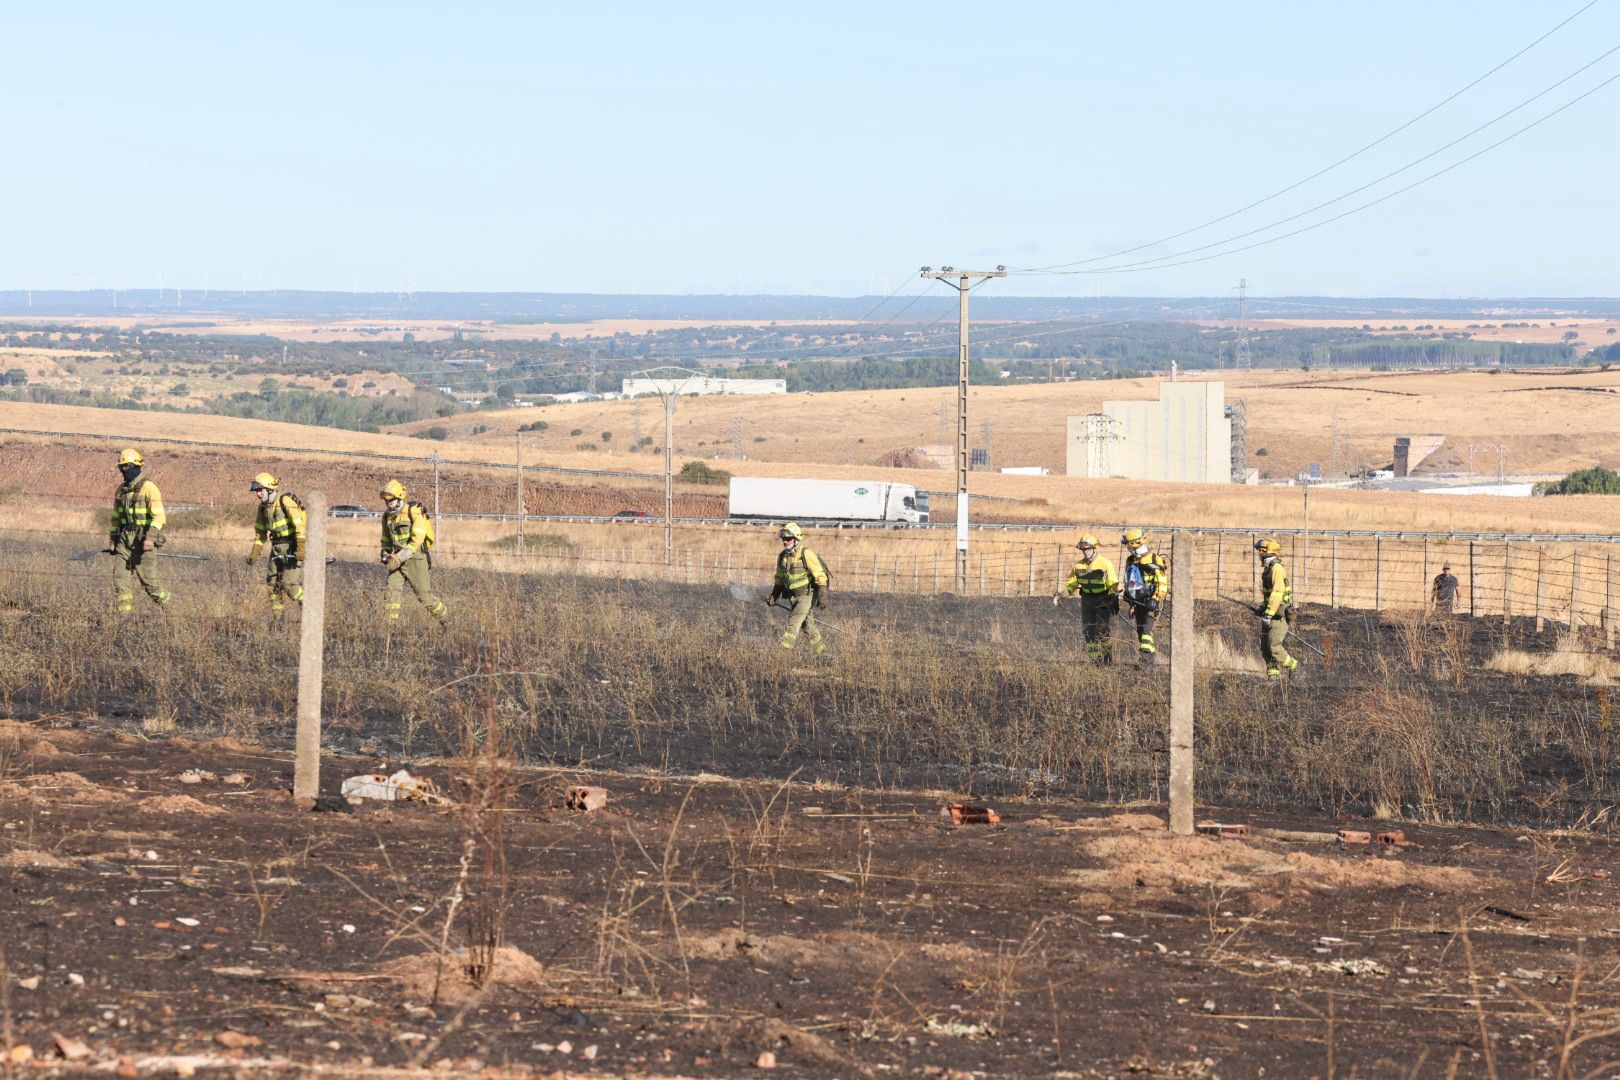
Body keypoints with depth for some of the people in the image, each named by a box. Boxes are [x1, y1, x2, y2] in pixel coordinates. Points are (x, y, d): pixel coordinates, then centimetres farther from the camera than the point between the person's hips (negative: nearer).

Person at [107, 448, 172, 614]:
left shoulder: (148, 488, -10)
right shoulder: (121, 490, 13)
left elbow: (159, 516, -18)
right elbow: (116, 517, 22)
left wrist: (150, 538, -27)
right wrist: (112, 541, 20)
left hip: (143, 540, -7)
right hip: (125, 540, 7)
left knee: (149, 580, -3)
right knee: (120, 576, -4)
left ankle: (169, 603, 18)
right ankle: (126, 615, -2)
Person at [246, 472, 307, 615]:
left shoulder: (285, 501, -18)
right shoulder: (263, 507, 7)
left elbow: (300, 525, -25)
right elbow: (260, 531, 18)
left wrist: (301, 548, -31)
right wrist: (255, 553, 14)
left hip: (292, 546, -8)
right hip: (277, 547, 8)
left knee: (289, 584, -15)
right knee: (273, 583, 3)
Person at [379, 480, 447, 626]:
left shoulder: (414, 512, -15)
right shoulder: (388, 516, 8)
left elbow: (417, 539, -23)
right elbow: (386, 540, 23)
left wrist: (400, 557, -28)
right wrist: (385, 555, 4)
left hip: (416, 558, -6)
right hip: (398, 559, 6)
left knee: (424, 594, -2)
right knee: (393, 589, -10)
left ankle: (445, 617, 20)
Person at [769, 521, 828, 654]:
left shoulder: (806, 554, -16)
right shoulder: (782, 557, 6)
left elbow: (820, 575, -17)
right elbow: (779, 578, 19)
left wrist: (822, 595, -22)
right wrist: (774, 596, 13)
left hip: (807, 594, -7)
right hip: (794, 596, 7)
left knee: (794, 620, -19)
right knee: (807, 623, 12)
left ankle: (785, 645, -25)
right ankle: (819, 647, 24)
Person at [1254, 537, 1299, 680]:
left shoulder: (1277, 568, -15)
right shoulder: (1268, 569, 16)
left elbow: (1277, 593, -23)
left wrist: (1269, 613, -25)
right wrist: (1262, 608, 15)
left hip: (1278, 615, -10)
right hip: (1270, 615, 10)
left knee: (1275, 647, -13)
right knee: (1265, 648, 8)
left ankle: (1295, 668, 0)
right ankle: (1273, 675, 12)